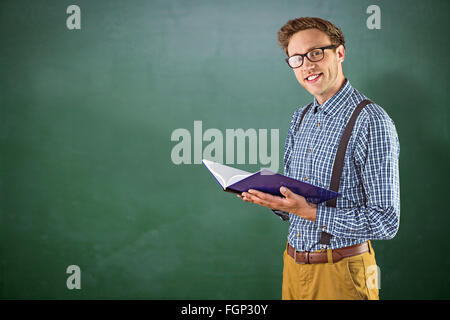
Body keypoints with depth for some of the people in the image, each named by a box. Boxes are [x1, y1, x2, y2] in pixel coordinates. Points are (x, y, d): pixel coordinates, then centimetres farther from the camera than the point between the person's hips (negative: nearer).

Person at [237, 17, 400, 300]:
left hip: (340, 274, -7)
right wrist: (268, 197, -6)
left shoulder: (372, 122, -15)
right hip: (294, 266, 7)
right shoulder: (301, 118, 9)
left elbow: (386, 222, -19)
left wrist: (310, 211, -24)